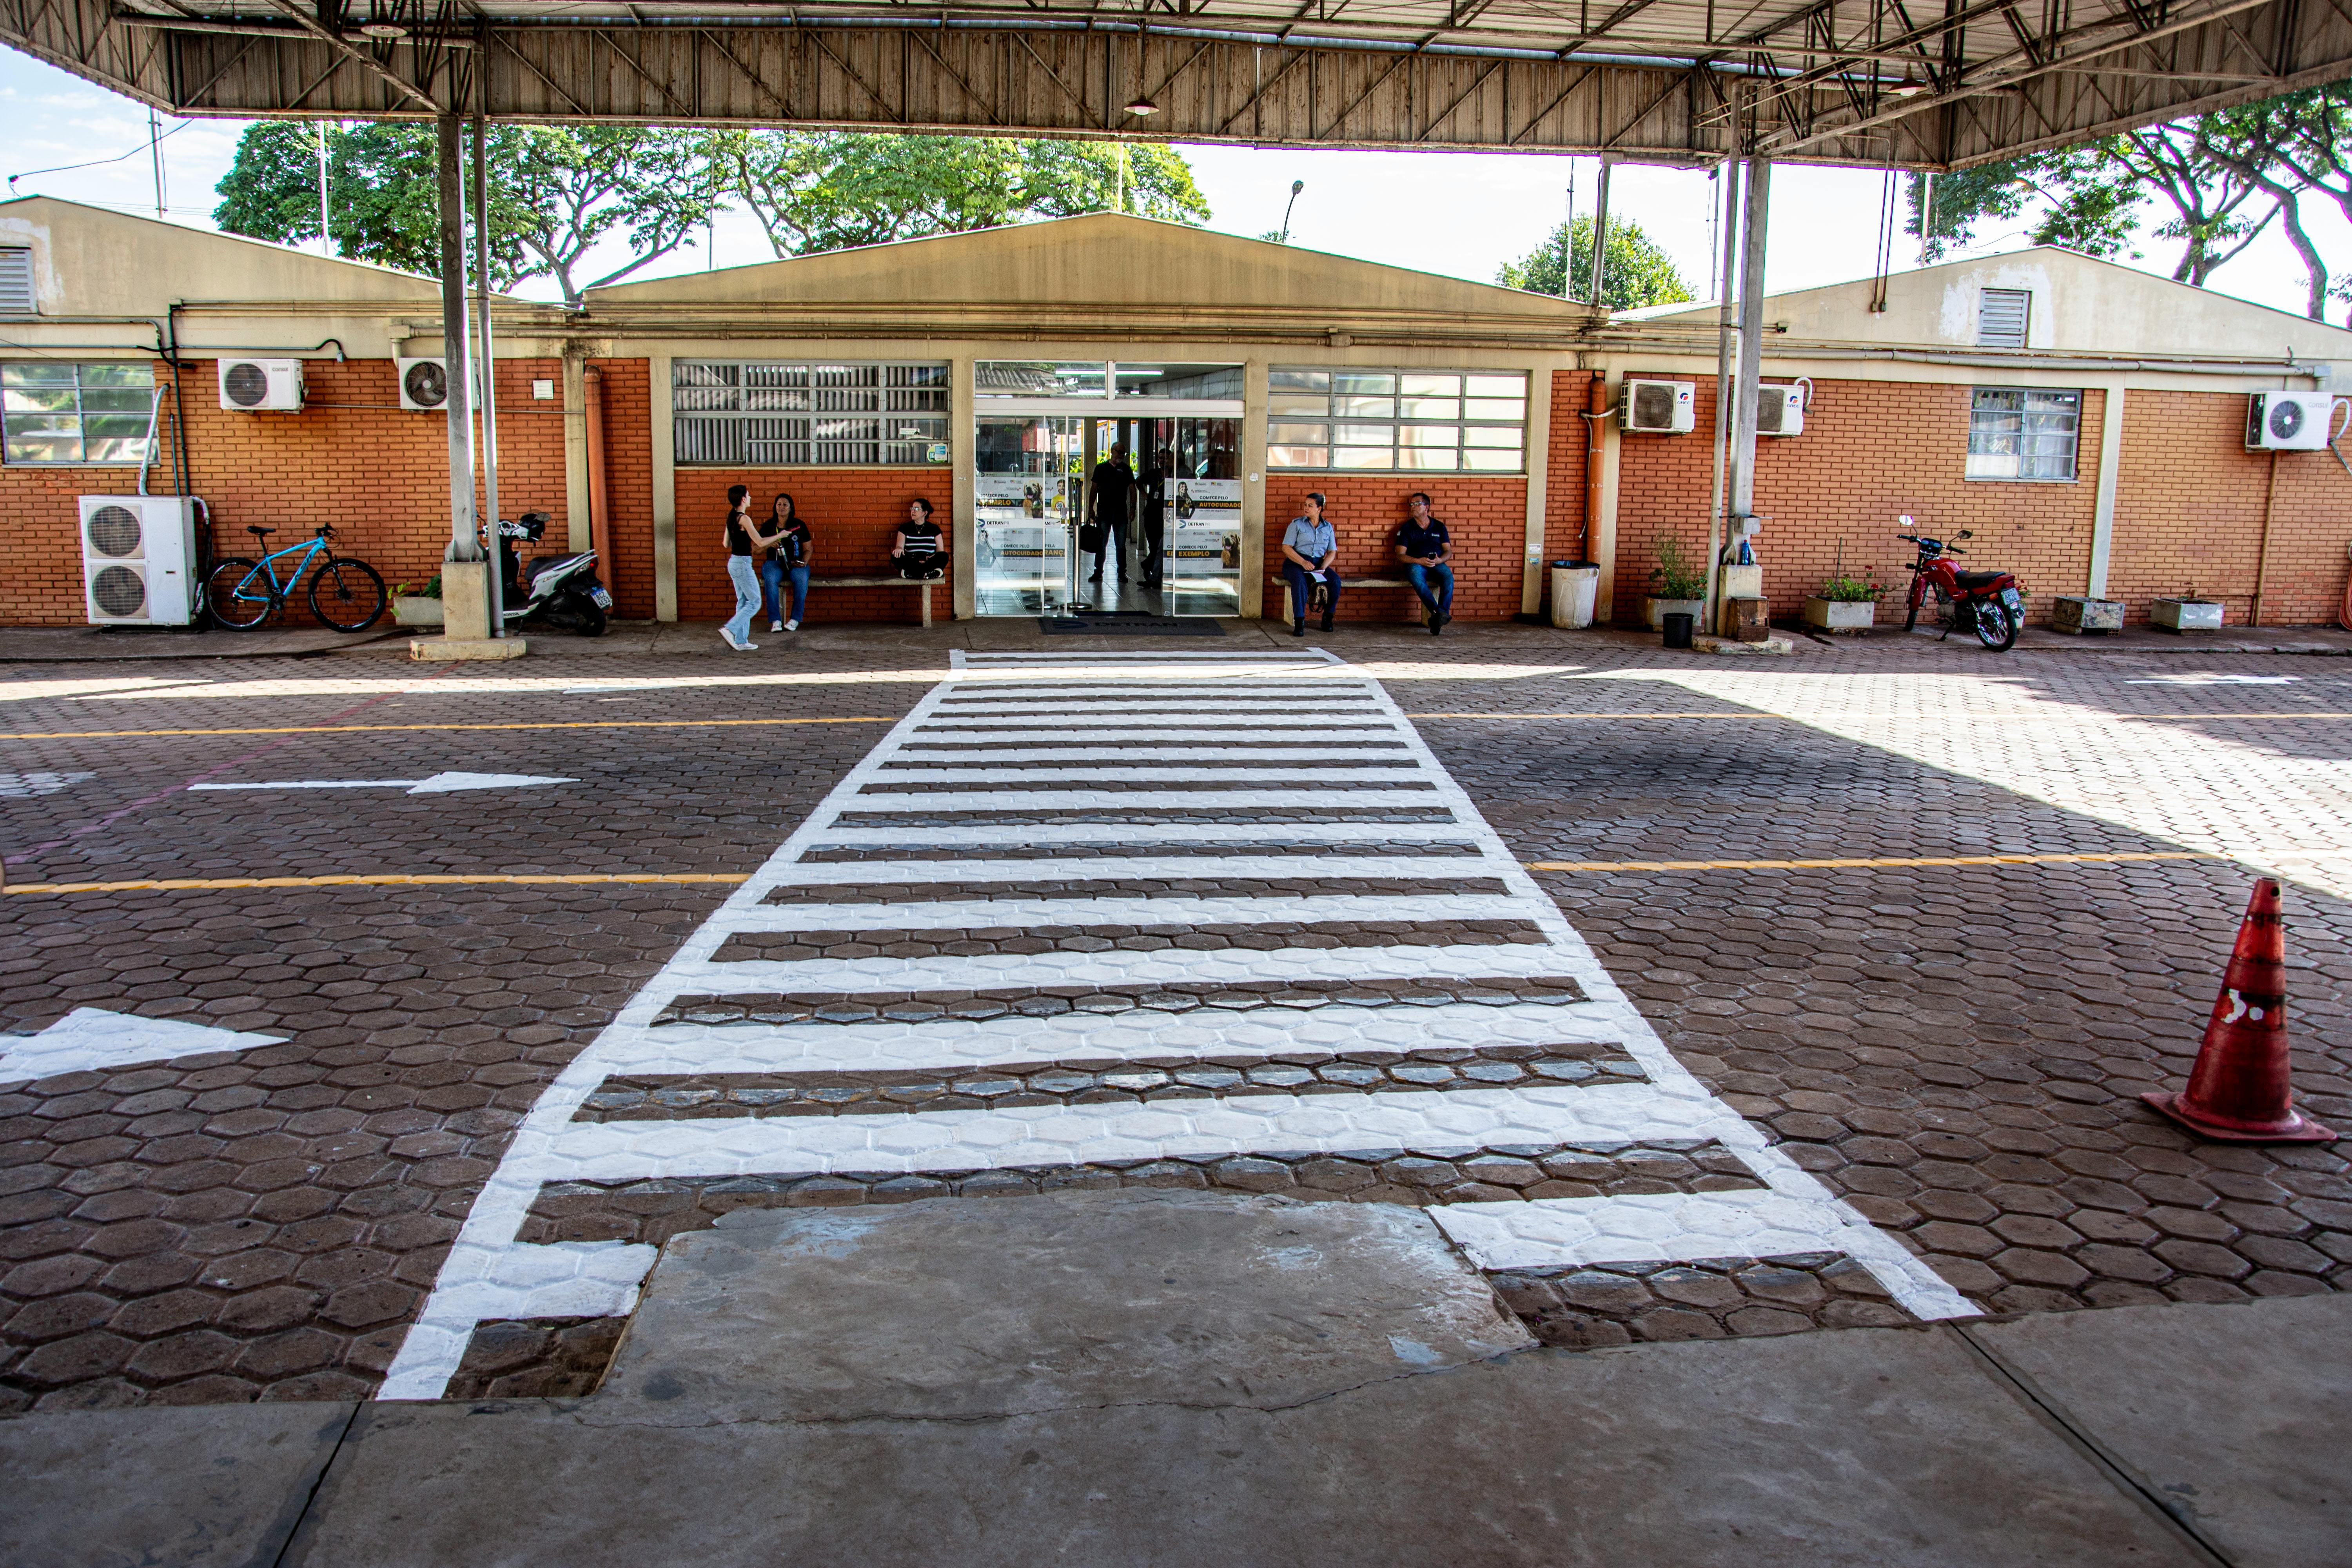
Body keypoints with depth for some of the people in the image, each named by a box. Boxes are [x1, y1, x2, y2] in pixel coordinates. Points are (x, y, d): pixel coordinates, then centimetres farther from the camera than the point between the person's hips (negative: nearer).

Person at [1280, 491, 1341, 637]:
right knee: (1300, 581, -37)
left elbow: (1332, 552, 10)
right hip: (1296, 562, -3)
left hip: (1318, 564, 3)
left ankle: (1328, 617, -8)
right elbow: (1286, 548, -4)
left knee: (1335, 580, -25)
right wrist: (1303, 562, -18)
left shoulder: (1328, 527, 13)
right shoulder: (1297, 524, 3)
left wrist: (1323, 568, -11)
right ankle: (1299, 622, -36)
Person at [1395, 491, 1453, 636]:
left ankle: (1438, 619, -37)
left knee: (1449, 578, -34)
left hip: (1437, 564, 2)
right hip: (1416, 564, -1)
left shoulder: (1439, 527, 18)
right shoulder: (1407, 528, 12)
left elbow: (1448, 551, 14)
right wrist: (1418, 561, -14)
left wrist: (1439, 560, -10)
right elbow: (1400, 555, 4)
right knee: (1417, 578, -39)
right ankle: (1440, 613, -49)